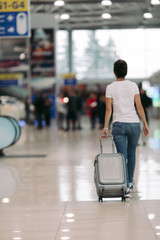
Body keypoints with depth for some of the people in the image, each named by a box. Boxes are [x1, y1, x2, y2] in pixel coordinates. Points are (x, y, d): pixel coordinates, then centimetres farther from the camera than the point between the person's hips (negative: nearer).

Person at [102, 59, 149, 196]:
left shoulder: (110, 88, -2)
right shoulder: (133, 86, 1)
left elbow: (108, 109, -5)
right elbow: (139, 106, -1)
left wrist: (106, 127, -2)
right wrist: (145, 124, 4)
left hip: (118, 125, -1)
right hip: (134, 123, 1)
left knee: (122, 156, -1)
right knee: (131, 154, 18)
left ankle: (125, 187, -9)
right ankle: (130, 182, 30)